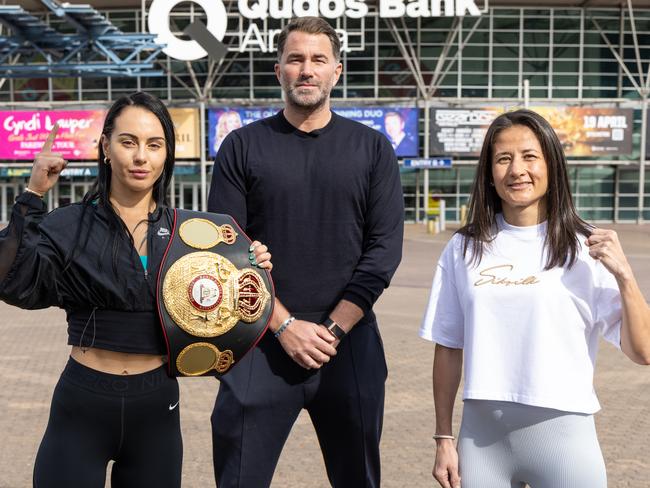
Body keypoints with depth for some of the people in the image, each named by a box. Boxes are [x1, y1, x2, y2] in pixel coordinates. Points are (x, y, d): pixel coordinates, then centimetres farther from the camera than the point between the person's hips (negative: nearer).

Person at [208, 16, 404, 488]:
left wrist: (332, 330, -9)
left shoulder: (373, 148, 5)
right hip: (263, 343, -1)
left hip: (351, 343, 1)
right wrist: (285, 326, -11)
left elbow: (384, 249, -1)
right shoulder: (243, 146, 3)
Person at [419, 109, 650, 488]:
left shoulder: (586, 249, -3)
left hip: (562, 431, -1)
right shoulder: (464, 249, 2)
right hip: (482, 432, 2)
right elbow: (448, 349, 7)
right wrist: (444, 438, 7)